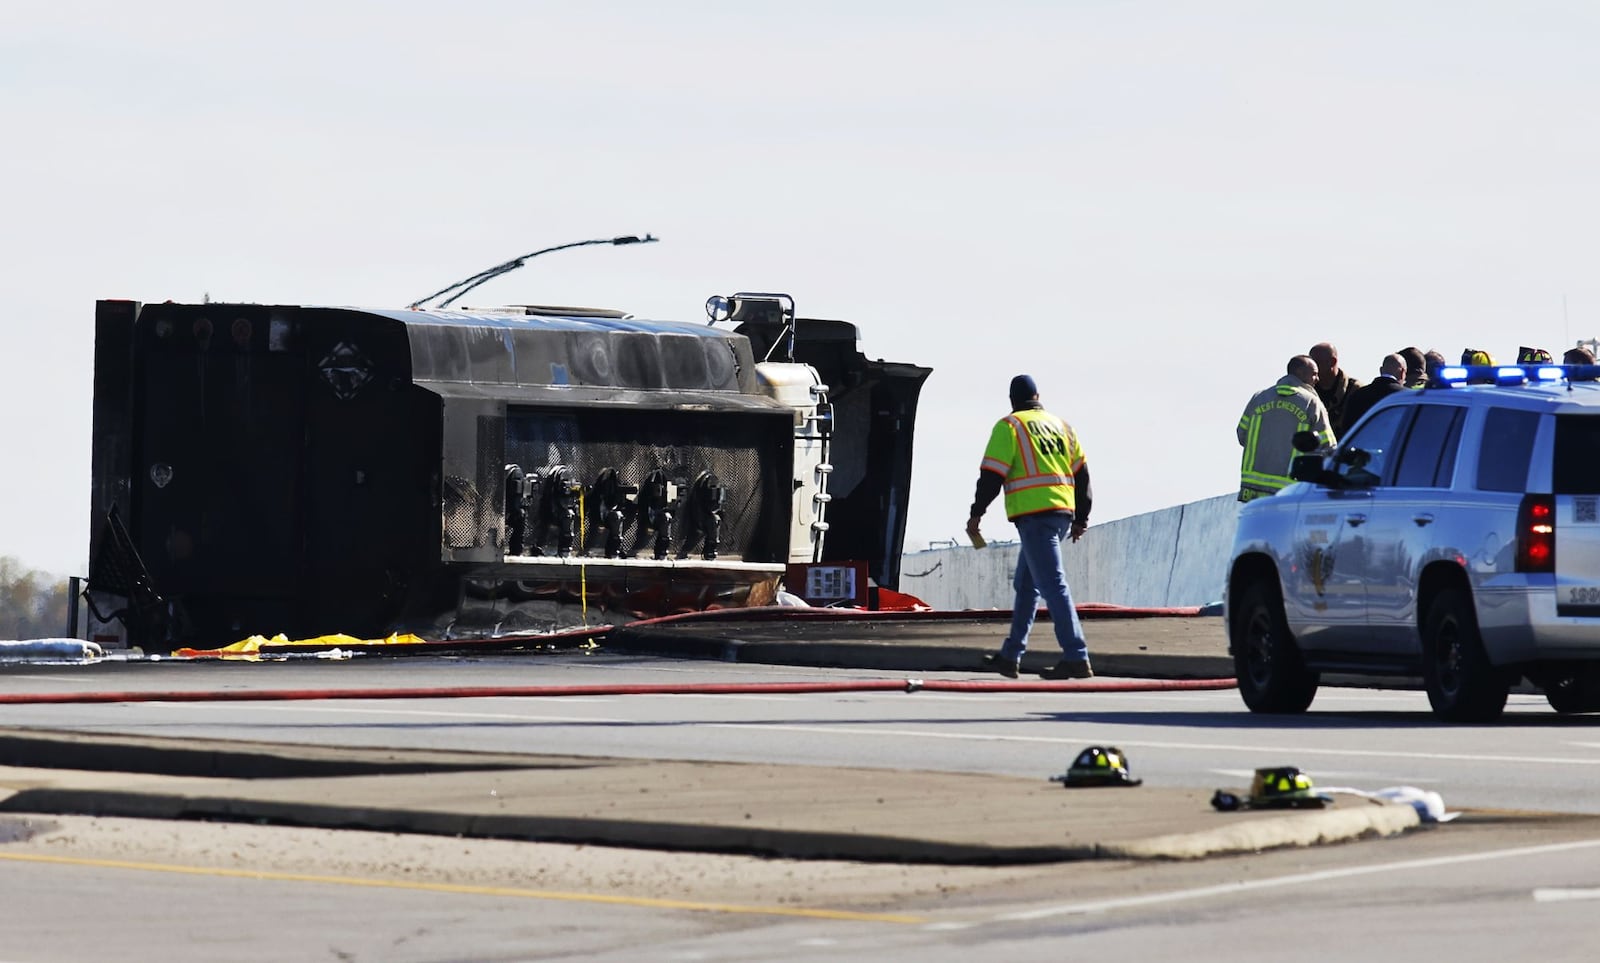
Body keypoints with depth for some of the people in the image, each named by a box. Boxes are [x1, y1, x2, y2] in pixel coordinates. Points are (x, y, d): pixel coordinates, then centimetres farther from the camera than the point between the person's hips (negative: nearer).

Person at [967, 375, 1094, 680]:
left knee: (1052, 584, -12)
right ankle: (1010, 657, 21)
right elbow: (1081, 474, 18)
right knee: (1026, 585, 17)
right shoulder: (1060, 426, 17)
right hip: (1062, 513, 7)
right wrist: (1081, 518, 23)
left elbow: (992, 475, -8)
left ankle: (1076, 658, -19)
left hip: (1034, 515, -7)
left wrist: (976, 514, 0)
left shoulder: (1009, 426, -2)